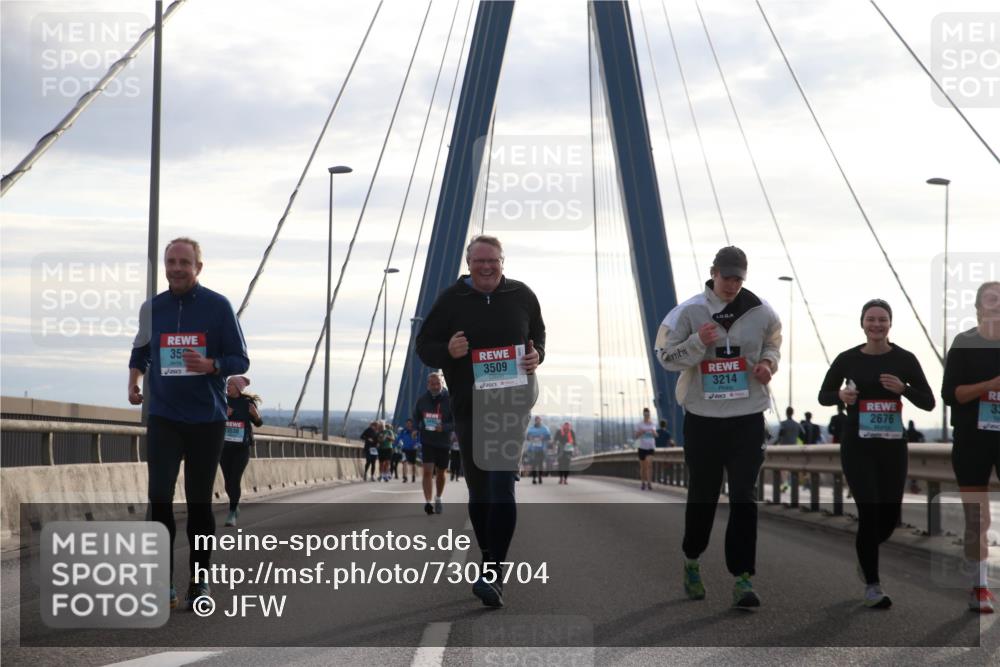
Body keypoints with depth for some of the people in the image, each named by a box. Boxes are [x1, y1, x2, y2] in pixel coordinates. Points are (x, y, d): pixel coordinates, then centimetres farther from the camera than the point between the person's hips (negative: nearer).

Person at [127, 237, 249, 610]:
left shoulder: (218, 307, -5)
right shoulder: (152, 308, 5)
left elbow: (240, 360, -5)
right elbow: (140, 352, 22)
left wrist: (211, 365, -22)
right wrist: (134, 380, 9)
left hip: (207, 419, -1)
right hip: (163, 418, 1)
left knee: (200, 502, 6)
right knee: (159, 498, -10)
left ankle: (199, 582, 17)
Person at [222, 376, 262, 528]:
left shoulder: (247, 402, -3)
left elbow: (258, 423, 4)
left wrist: (255, 414, -18)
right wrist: (223, 415, -18)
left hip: (241, 448, -2)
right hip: (224, 446, 3)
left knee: (235, 480, -12)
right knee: (228, 481, 9)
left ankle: (232, 514, -9)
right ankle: (235, 505, 34)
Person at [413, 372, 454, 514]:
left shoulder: (449, 400, -11)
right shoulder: (422, 400, -2)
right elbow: (416, 417, 14)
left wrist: (444, 428, -27)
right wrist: (416, 429, -4)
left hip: (444, 442, 0)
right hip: (427, 442, 0)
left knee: (440, 473, 15)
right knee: (427, 471, -15)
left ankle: (438, 499, 37)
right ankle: (427, 502, -20)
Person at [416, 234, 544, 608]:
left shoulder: (522, 296, 5)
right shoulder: (450, 301, 2)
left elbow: (538, 334, 21)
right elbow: (424, 346, 5)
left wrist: (537, 355, -1)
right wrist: (447, 350, -17)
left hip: (512, 401, -2)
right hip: (469, 405, 2)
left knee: (501, 486, -16)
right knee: (479, 490, 10)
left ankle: (492, 576, -21)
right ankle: (490, 563, 28)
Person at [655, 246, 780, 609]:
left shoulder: (760, 311, 0)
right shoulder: (689, 311, -5)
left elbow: (772, 343, 18)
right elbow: (665, 355, -3)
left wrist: (768, 362, -3)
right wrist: (698, 343, -19)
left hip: (747, 418, 1)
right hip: (702, 417, 0)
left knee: (744, 497, -6)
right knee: (702, 494, 12)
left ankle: (742, 578, -4)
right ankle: (692, 561, 35)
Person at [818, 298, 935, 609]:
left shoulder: (904, 359, -1)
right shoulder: (848, 359, -1)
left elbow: (929, 403, -1)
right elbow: (823, 396, 9)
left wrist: (903, 388, -18)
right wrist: (840, 395, -13)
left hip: (893, 445, 2)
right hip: (857, 445, -2)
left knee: (890, 516, 7)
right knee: (870, 513, -9)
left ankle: (866, 556, 40)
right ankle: (872, 585, 3)